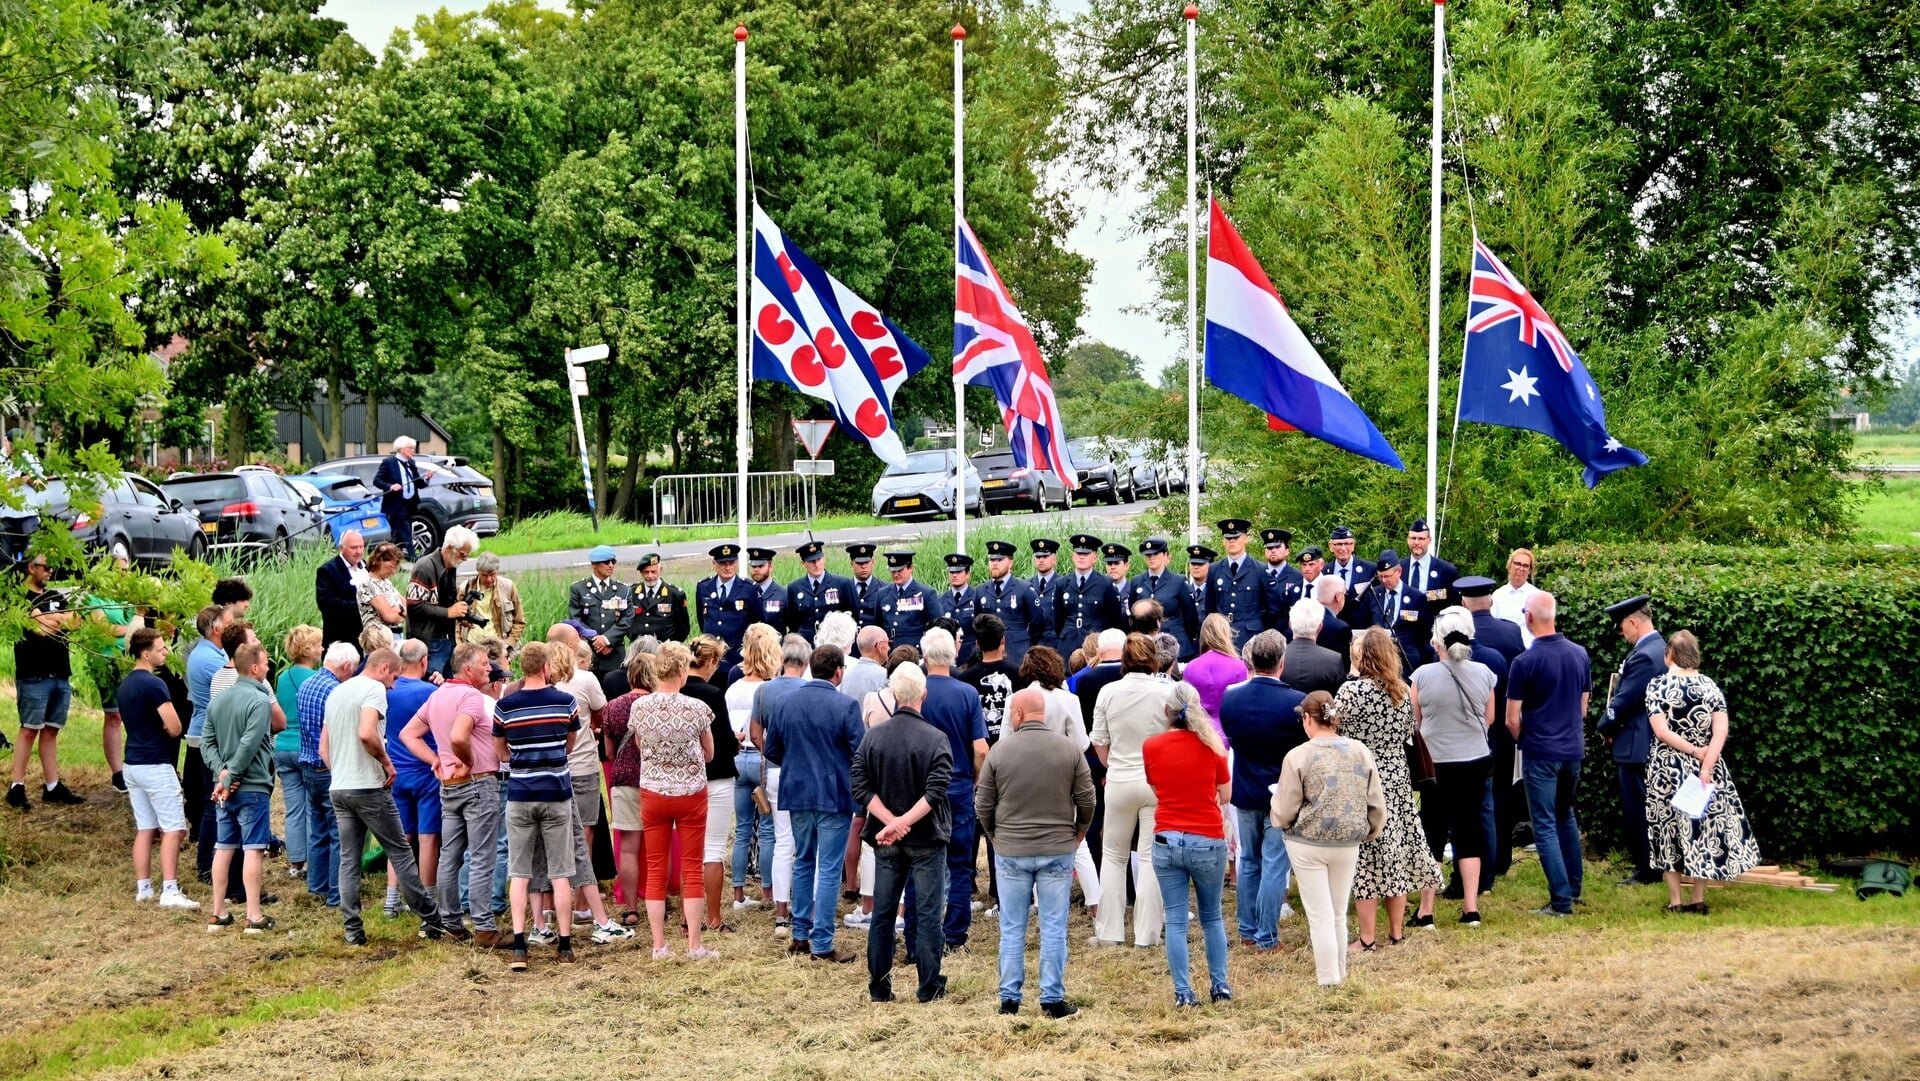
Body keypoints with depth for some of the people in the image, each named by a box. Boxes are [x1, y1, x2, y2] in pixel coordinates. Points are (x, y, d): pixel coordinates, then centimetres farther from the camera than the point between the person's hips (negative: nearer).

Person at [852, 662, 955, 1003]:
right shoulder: (935, 739, -12)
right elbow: (935, 792, -21)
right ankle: (930, 986, 7)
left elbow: (860, 786, -7)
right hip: (926, 839, -3)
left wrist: (891, 821, -12)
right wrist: (903, 822, -18)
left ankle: (879, 987, 15)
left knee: (882, 913, 11)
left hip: (886, 840, 3)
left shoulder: (873, 736, -2)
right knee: (928, 912, 5)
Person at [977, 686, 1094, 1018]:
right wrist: (1078, 832, 17)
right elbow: (1086, 799, -1)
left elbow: (983, 804, -1)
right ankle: (1053, 1000, 6)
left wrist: (995, 837, 16)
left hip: (1010, 851, 0)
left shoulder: (1000, 751, -6)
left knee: (1012, 929, 8)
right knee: (1053, 928, 5)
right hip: (1058, 850, 0)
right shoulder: (1070, 750, -4)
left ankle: (1009, 999, 12)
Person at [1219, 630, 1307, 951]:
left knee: (1249, 862, 17)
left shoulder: (1229, 698, -7)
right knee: (1275, 866, 1)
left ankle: (1247, 931, 24)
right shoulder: (1297, 703, -19)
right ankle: (1267, 938, 3)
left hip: (1244, 793, 4)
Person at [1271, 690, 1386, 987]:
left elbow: (1284, 812, -7)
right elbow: (1377, 805, 4)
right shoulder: (1361, 752, -1)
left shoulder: (1298, 756, -12)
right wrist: (1368, 833, 21)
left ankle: (1329, 981, 4)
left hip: (1308, 843, -4)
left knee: (1320, 915, 3)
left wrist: (1280, 820, 15)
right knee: (1339, 914, 16)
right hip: (1348, 845, 4)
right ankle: (1340, 975, 25)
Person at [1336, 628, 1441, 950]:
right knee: (1397, 854, 13)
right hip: (1397, 781, 6)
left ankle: (1367, 938, 3)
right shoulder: (1403, 691, 3)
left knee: (1365, 861, 0)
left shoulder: (1351, 690, -16)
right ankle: (1396, 932, 21)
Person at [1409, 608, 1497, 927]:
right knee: (1469, 832, 12)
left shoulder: (1423, 675, -14)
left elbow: (1414, 723, -2)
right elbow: (1489, 719, 8)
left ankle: (1426, 911, 8)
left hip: (1436, 765, -2)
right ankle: (1471, 907, 11)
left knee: (1432, 834, 7)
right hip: (1476, 763, 2)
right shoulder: (1483, 674, -6)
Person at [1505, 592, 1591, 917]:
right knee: (1566, 817, 22)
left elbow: (1512, 720, -10)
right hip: (1573, 749, 6)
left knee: (1545, 826, -1)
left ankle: (1561, 900, -4)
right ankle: (1574, 886, 28)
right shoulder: (1580, 654, 1)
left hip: (1540, 753, -6)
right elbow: (1582, 707, 12)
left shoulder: (1524, 662, -15)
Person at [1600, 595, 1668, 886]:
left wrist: (1605, 727, -3)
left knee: (1636, 809, -2)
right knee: (1648, 808, 15)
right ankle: (1654, 865, 20)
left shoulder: (1643, 656, -21)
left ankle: (1646, 870, 2)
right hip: (1654, 743, 10)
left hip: (1636, 746, -10)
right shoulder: (1660, 648, 11)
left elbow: (1623, 700, -20)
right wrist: (1612, 724, 10)